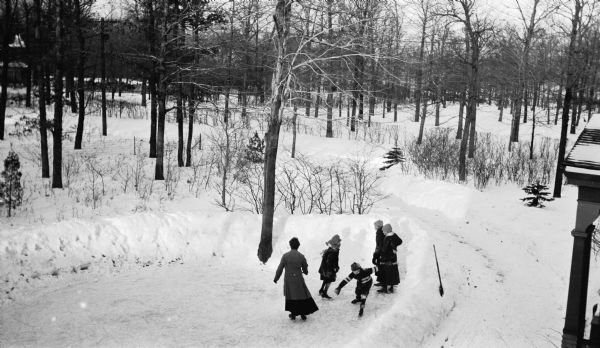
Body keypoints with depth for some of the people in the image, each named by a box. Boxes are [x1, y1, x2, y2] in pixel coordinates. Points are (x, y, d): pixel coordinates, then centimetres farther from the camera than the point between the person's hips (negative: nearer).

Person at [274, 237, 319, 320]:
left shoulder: (285, 256, -10)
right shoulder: (301, 256, -7)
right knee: (302, 295, 13)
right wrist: (305, 272, 32)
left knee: (290, 296, 14)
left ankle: (293, 314, 18)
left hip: (288, 280, 0)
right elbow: (305, 269, 6)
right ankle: (303, 314, 14)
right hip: (298, 280, 0)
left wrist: (276, 278, 8)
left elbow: (280, 269, -7)